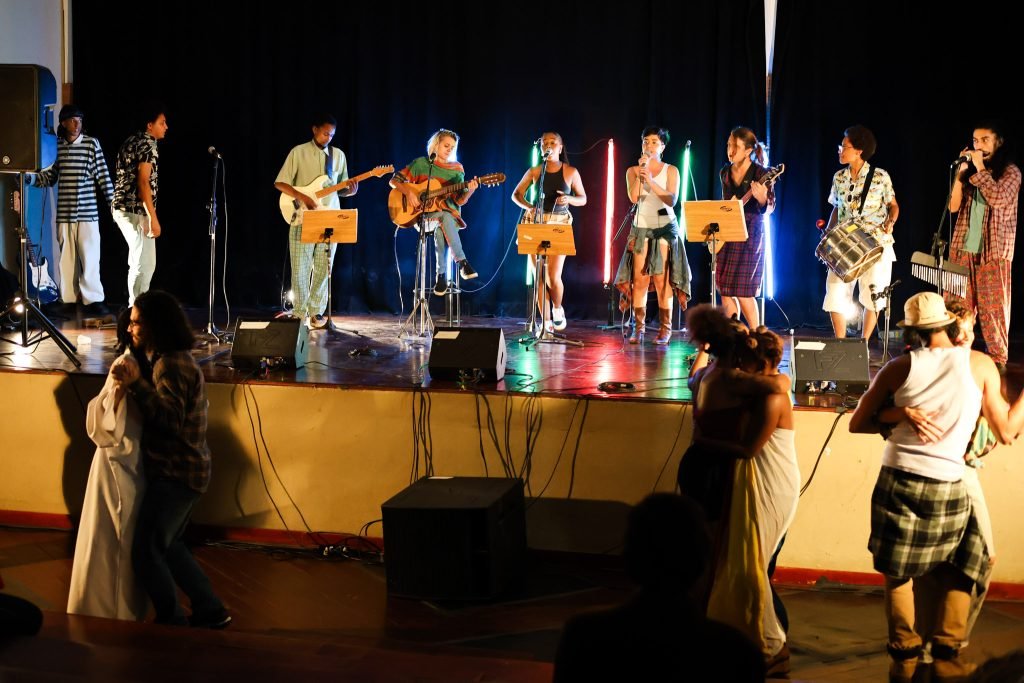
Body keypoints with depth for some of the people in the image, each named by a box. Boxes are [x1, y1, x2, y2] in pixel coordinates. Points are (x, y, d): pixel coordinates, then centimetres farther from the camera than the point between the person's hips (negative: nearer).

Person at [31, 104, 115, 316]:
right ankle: (69, 299, 12)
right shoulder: (57, 145, 8)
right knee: (67, 257, 6)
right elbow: (50, 176, 13)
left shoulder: (91, 143, -1)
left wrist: (113, 202, -6)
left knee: (90, 257, -5)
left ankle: (93, 300, -1)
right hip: (64, 211, 3)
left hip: (87, 211, -3)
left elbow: (102, 174, -2)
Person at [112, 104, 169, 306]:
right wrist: (153, 218, -22)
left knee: (139, 262, 16)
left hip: (122, 208, 10)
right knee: (145, 264, -7)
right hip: (137, 210, -10)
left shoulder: (130, 142, 17)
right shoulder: (148, 145, -11)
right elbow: (143, 182, -19)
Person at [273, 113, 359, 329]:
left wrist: (349, 191, -7)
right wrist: (302, 197, -16)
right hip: (302, 218, -3)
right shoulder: (299, 152, 0)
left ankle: (316, 313, 13)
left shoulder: (338, 155, 11)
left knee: (323, 269, 3)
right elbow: (279, 183, -3)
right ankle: (299, 314, 7)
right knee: (300, 269, -3)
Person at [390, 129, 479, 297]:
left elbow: (459, 201, 3)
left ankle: (442, 274, -34)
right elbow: (395, 180, 4)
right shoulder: (421, 163, 4)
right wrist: (409, 193, -14)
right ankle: (462, 261, -32)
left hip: (449, 214, 1)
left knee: (441, 227, -37)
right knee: (444, 218, -37)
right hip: (423, 214, -1)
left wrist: (469, 191, -18)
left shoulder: (457, 170, 9)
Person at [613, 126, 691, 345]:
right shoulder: (633, 171, 8)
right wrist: (640, 173, -14)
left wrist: (651, 181, -19)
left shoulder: (670, 171, 4)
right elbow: (634, 198, -8)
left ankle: (665, 328, -1)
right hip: (641, 228, 2)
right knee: (639, 279, -5)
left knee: (661, 279, -6)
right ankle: (638, 328, -1)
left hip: (665, 228, -2)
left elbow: (672, 200, -11)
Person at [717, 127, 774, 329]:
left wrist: (762, 198, -33)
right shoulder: (725, 172, 10)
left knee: (742, 291, -9)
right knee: (725, 290, 5)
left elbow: (769, 208, -12)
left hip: (749, 234, -6)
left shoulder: (760, 173, -9)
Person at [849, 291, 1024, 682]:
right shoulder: (980, 365, 1)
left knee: (897, 572, 12)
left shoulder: (900, 367, 4)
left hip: (898, 481, 1)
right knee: (959, 570, 16)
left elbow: (857, 424, 7)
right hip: (948, 487, -1)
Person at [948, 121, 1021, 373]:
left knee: (993, 311, -3)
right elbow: (954, 206, 6)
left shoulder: (1010, 171, 0)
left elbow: (998, 199, -18)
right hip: (963, 250, 5)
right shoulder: (971, 172, 14)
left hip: (993, 253, -5)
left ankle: (999, 362, 3)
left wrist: (980, 168, -12)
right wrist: (961, 172, -3)